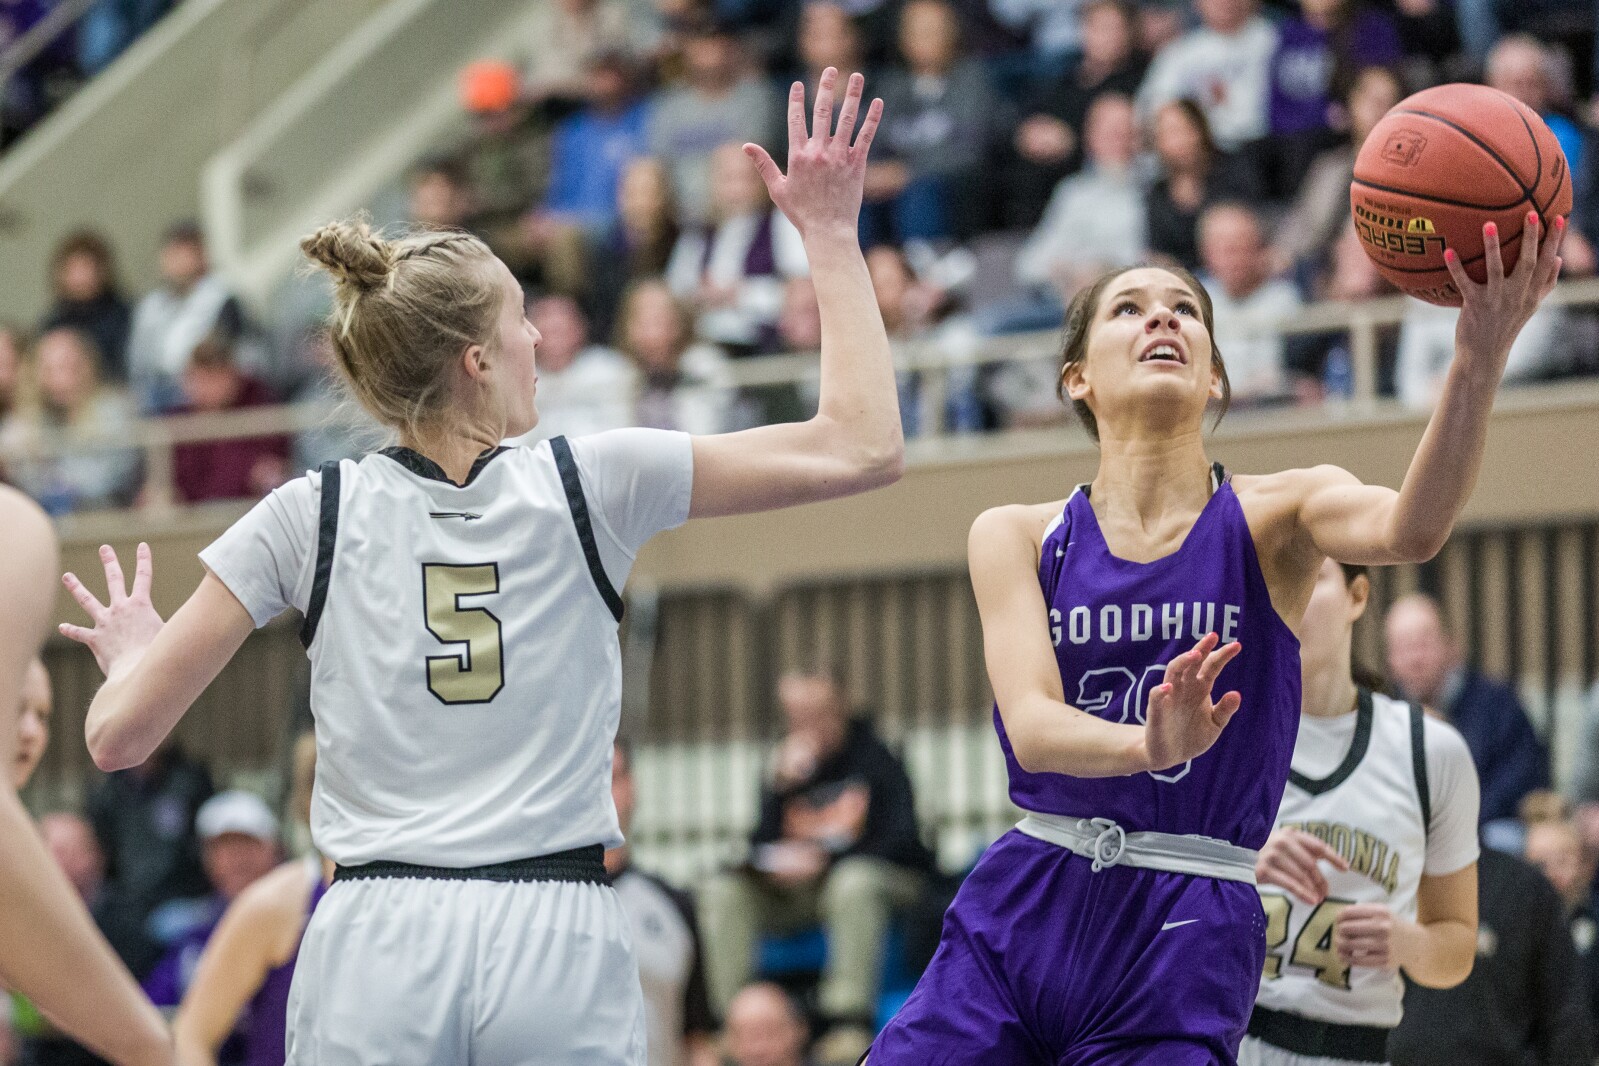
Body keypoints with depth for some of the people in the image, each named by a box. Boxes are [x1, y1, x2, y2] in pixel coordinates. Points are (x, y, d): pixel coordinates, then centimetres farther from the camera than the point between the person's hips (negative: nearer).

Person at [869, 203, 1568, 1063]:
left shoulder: (1270, 518, 1)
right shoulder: (1016, 537, 4)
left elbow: (1408, 530, -21)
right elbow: (1031, 725, -12)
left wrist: (1480, 362, -39)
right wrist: (1145, 746, -35)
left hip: (1184, 957, -1)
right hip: (1011, 927, 1)